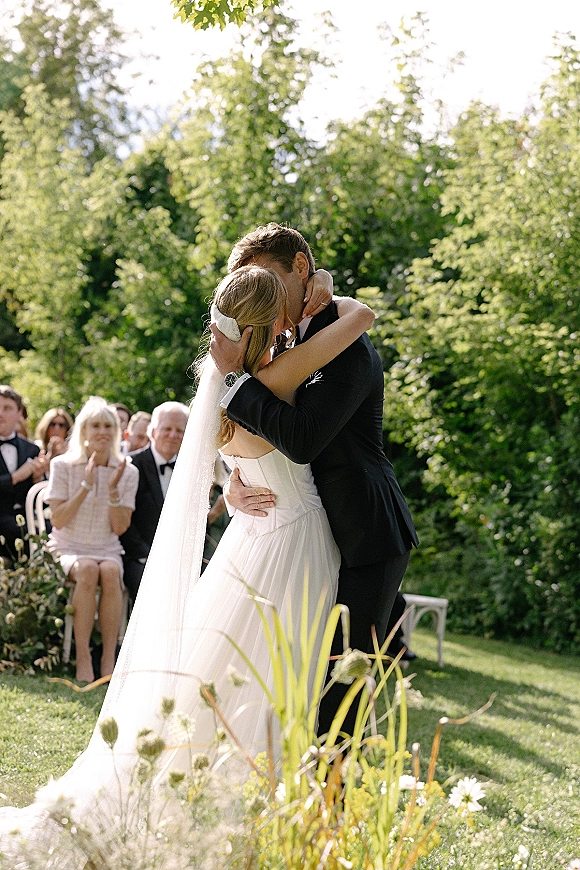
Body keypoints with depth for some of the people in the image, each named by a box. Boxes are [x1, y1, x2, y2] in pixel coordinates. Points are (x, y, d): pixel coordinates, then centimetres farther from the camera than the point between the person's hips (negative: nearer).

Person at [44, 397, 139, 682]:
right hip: (68, 548, -1)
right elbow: (57, 520, -7)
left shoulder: (127, 473, 4)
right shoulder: (63, 466, 0)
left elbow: (120, 528, -1)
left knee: (110, 572, -34)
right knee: (88, 570, -36)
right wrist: (86, 486, -16)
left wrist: (113, 489, -14)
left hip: (107, 550, 2)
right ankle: (82, 659, -35)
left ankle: (109, 660, -33)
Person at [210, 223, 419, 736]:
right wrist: (234, 481, -4)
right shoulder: (292, 346, 13)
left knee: (342, 679, -9)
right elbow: (254, 436, 17)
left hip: (366, 543, -9)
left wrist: (235, 375, -20)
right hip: (328, 537, 9)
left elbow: (301, 440, -27)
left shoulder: (348, 346, -16)